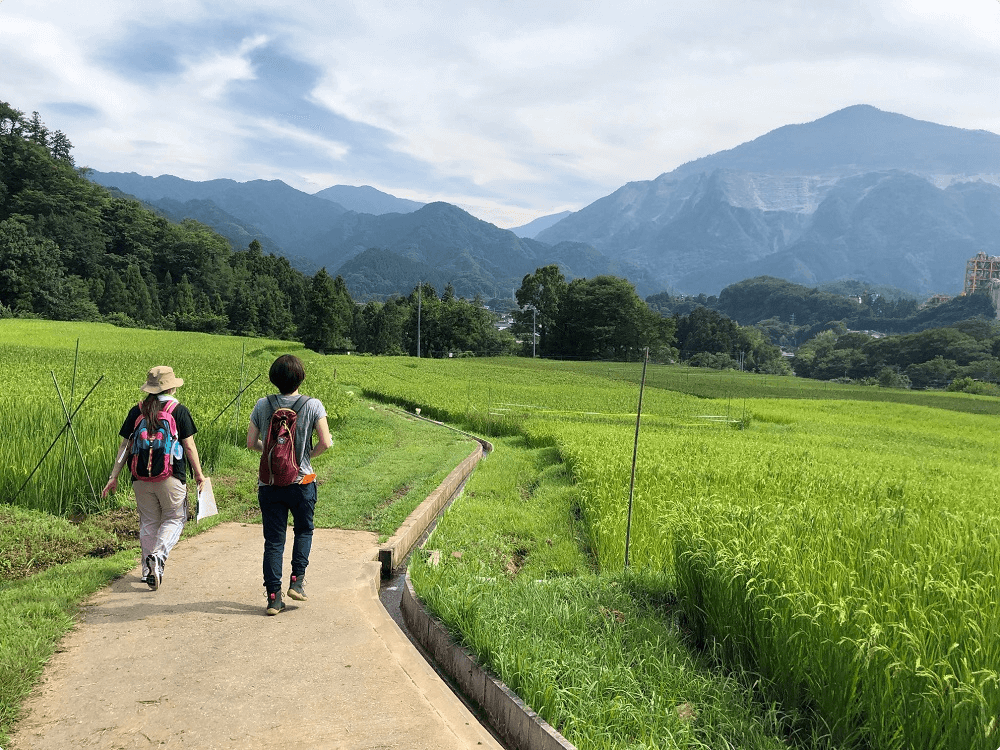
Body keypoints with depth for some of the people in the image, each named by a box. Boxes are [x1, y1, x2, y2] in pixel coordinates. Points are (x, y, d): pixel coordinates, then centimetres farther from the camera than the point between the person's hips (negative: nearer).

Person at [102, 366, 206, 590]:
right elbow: (189, 446, -4)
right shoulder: (179, 410, -4)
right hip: (171, 477, -3)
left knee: (148, 522, 15)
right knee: (174, 518, 10)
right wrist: (198, 473, 6)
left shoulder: (137, 411, 5)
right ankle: (158, 556, -13)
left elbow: (125, 446, 5)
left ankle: (149, 570, 20)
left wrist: (114, 477, 9)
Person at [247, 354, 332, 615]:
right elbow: (325, 442, -12)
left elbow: (251, 442, 3)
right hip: (301, 481, -1)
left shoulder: (263, 405, -1)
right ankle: (297, 581, 11)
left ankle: (274, 596, 8)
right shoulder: (313, 405, -8)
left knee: (273, 540, 8)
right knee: (303, 530, 21)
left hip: (269, 482, 2)